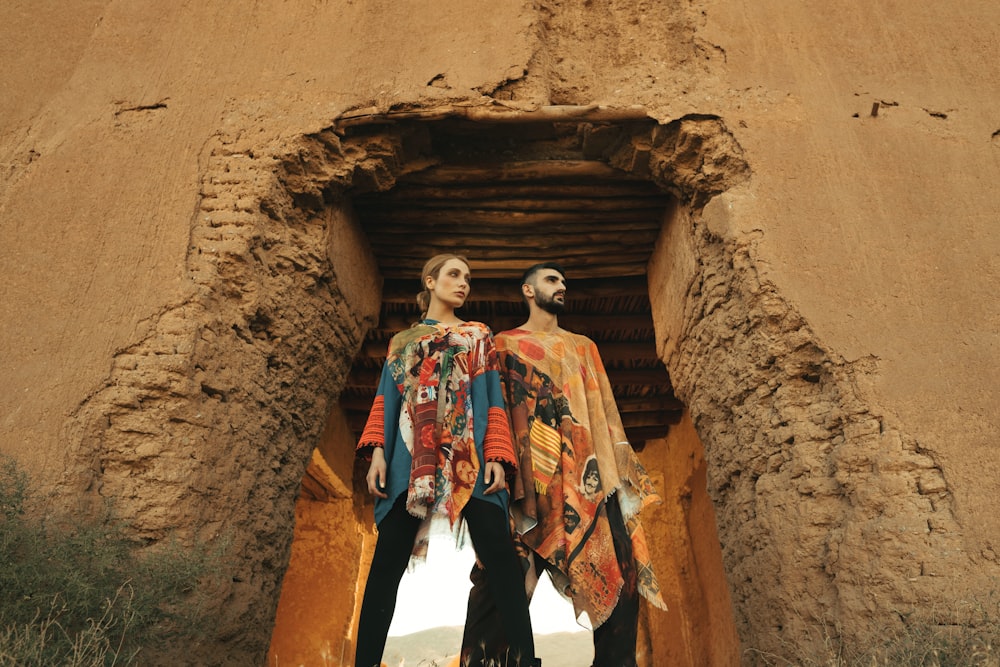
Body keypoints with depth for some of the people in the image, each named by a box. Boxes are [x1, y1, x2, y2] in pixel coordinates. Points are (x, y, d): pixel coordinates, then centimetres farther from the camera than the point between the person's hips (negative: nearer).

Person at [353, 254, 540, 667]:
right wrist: (377, 451, -4)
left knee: (499, 554, -12)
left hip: (470, 455, 0)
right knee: (387, 560, -5)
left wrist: (496, 457, -5)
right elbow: (387, 399, 14)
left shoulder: (479, 335, 20)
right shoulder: (402, 340, 22)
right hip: (412, 456, 1)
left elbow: (493, 399, 10)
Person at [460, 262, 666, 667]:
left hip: (587, 474, 4)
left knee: (619, 573, -6)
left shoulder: (583, 346, 26)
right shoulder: (506, 343, 15)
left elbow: (603, 411, 18)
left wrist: (620, 475, 5)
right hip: (530, 475, -3)